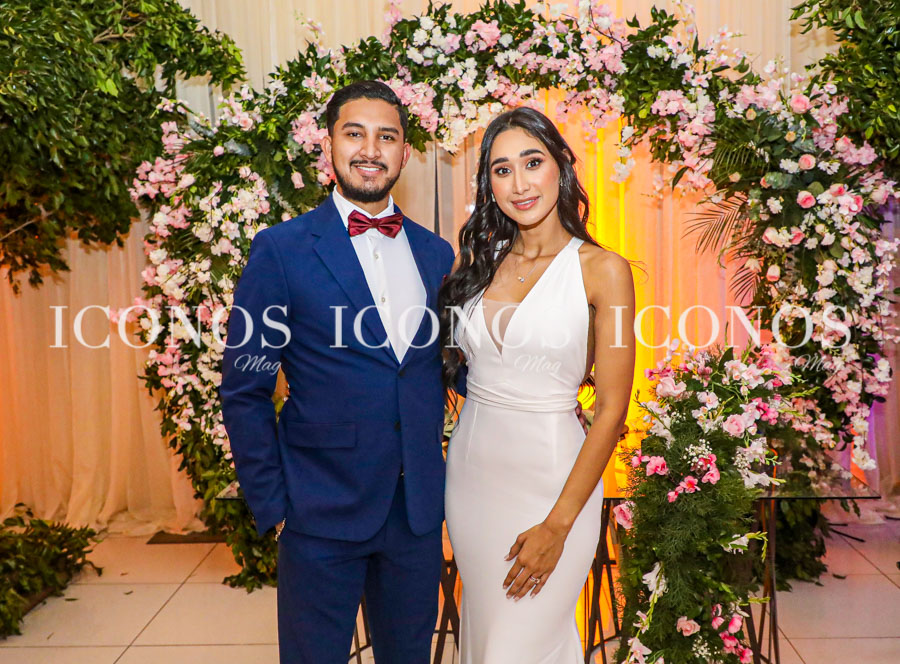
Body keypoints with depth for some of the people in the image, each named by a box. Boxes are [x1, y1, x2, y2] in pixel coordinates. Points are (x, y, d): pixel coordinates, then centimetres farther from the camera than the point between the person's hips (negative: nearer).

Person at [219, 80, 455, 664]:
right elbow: (245, 391, -5)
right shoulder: (281, 249, -6)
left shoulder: (436, 254, 6)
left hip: (420, 511, 4)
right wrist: (272, 506, -6)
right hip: (322, 511, -3)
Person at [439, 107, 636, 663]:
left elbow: (612, 408, -12)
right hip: (471, 466, 5)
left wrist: (558, 524, -14)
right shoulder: (480, 258, 4)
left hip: (551, 475, -4)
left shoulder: (602, 268, -9)